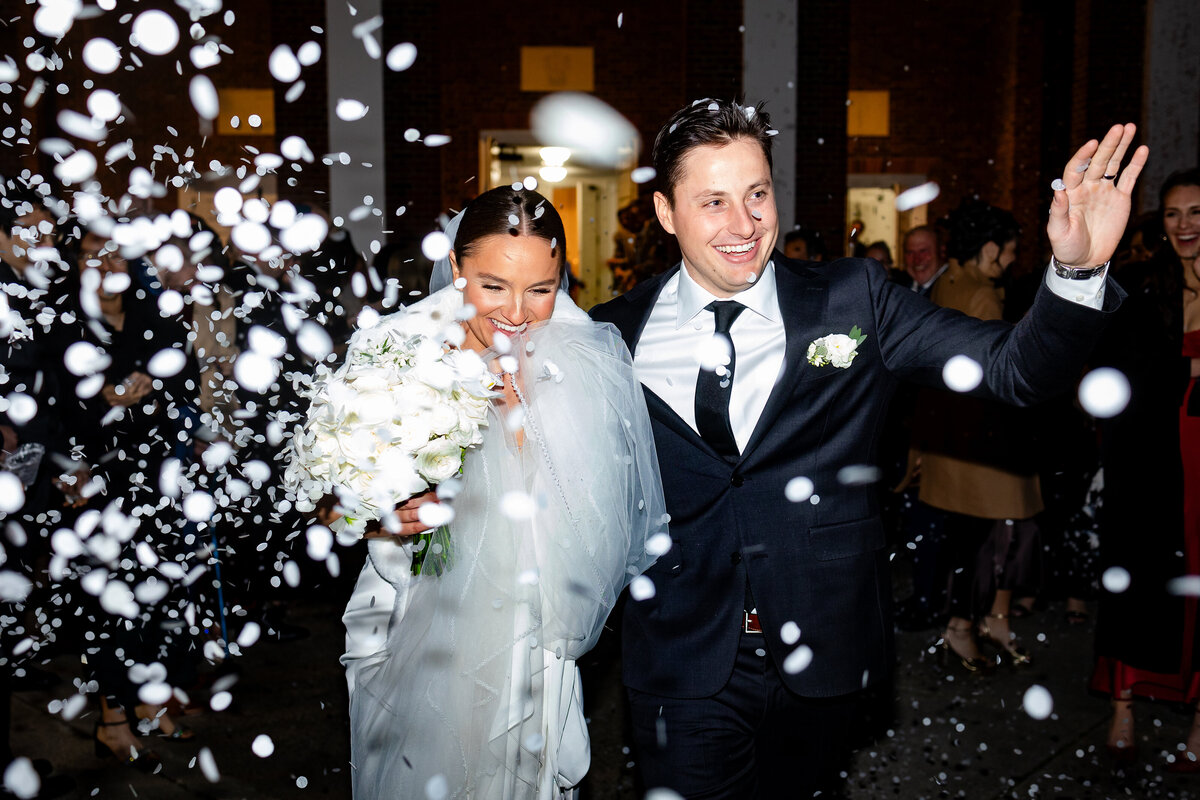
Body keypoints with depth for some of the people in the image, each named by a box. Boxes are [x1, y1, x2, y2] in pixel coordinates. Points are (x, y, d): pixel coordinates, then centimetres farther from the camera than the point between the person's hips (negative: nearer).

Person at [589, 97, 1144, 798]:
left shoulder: (854, 301, -4)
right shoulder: (615, 335, -5)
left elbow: (1016, 369, -10)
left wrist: (1079, 268, -25)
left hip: (820, 657, 2)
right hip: (684, 663, -1)